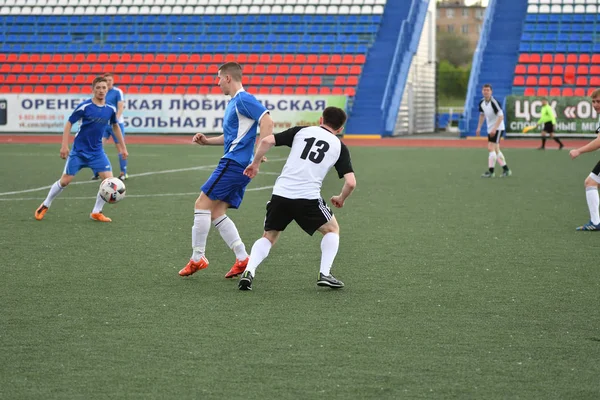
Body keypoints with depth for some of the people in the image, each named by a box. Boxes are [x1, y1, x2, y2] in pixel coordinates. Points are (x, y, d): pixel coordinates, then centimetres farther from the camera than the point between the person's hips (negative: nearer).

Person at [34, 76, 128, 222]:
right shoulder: (85, 106, -14)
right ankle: (45, 206, 21)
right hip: (79, 150, -4)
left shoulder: (111, 109, -2)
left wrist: (122, 147, 17)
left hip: (97, 152, 4)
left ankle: (96, 212, 4)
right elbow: (69, 123, -9)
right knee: (65, 181, -1)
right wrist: (64, 146, -15)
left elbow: (115, 126, 16)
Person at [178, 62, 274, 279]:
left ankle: (197, 258, -2)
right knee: (217, 213, 9)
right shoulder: (234, 103, 20)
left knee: (202, 204, -6)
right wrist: (207, 141, 15)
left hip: (234, 163, -10)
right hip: (237, 166, 10)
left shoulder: (243, 100, -11)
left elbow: (267, 122, -22)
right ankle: (242, 258, 4)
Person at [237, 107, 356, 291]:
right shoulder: (339, 147, 11)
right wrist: (341, 199, 23)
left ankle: (249, 272, -3)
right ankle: (325, 274, 9)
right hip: (308, 198, -2)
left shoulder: (301, 131, 14)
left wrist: (255, 163, 17)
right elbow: (351, 182, 2)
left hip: (280, 194, 2)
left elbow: (267, 141, 2)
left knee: (268, 237, 20)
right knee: (332, 229, 24)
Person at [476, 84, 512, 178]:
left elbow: (501, 116, -23)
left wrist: (494, 128, -29)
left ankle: (490, 171, -15)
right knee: (496, 150, 13)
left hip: (498, 128, -9)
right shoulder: (482, 103, 3)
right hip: (490, 129, 9)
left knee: (491, 148, -15)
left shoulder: (494, 102, -20)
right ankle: (506, 169, 23)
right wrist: (479, 127, 14)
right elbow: (482, 115, 20)